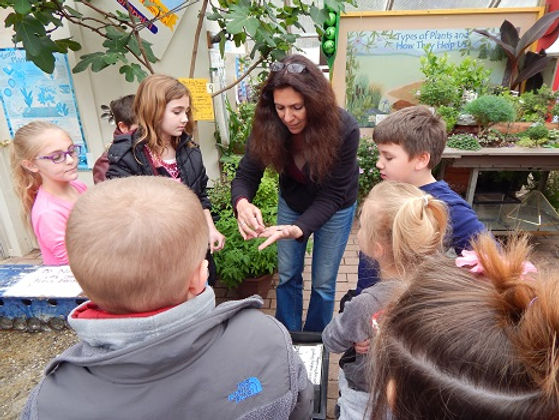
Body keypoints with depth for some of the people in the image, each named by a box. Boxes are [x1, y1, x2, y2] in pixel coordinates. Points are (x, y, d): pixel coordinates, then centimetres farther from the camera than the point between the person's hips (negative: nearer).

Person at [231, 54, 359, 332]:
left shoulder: (344, 129, -33)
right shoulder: (267, 126, -25)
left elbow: (331, 196, -29)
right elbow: (246, 175, -21)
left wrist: (297, 229, -46)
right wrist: (242, 203, -45)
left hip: (334, 209, -2)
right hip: (292, 202, 3)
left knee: (323, 283, 9)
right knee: (287, 276, 13)